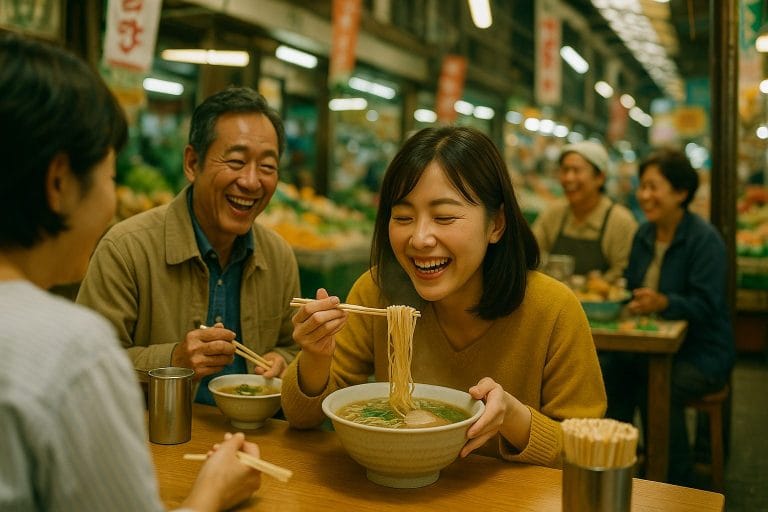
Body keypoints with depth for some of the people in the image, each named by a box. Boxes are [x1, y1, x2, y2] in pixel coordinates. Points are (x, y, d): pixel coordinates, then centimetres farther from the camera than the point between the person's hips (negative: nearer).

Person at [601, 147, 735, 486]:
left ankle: (678, 486, -10)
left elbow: (707, 306, -20)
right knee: (608, 370, -20)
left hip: (702, 350, -6)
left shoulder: (705, 239, -14)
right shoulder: (644, 234, 8)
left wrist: (663, 303, -36)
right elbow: (632, 288, 14)